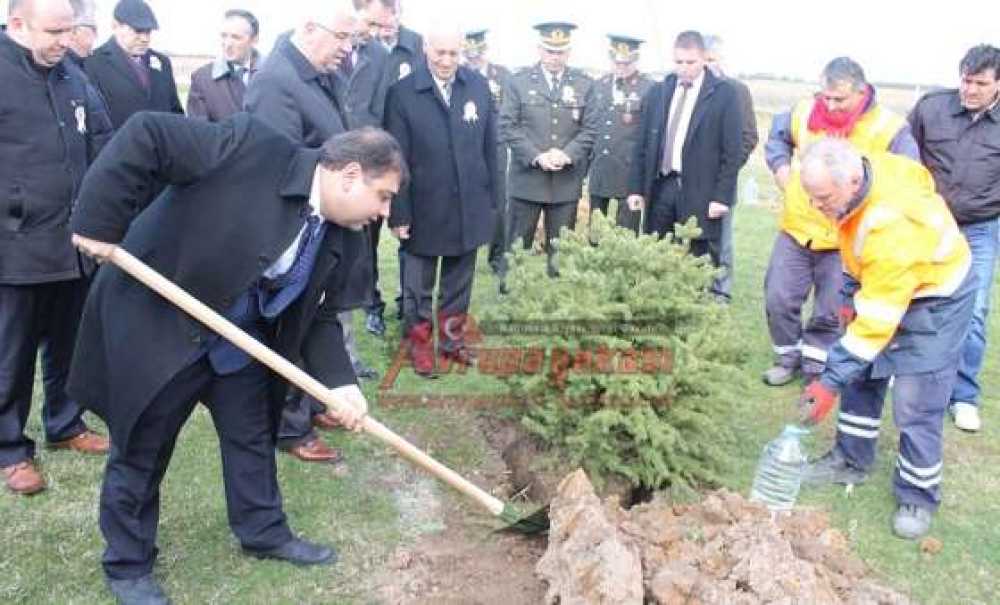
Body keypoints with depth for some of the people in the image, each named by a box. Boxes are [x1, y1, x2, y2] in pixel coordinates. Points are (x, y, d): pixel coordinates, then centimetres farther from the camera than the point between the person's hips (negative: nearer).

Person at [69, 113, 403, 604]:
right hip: (156, 324, -6)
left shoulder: (341, 240, -5)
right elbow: (144, 135, -26)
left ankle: (264, 533, 40)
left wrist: (339, 381, -11)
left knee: (253, 435, 18)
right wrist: (98, 220, -27)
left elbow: (316, 316, 2)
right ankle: (127, 564, 29)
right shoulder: (252, 147, -26)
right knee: (141, 449, 8)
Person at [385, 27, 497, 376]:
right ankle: (420, 343, 31)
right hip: (424, 209, -3)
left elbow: (489, 149, 4)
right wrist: (398, 213, -10)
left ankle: (453, 338, 35)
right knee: (419, 286, 13)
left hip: (469, 207, 3)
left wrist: (492, 200, 5)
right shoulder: (402, 93, -11)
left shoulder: (479, 87, -1)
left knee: (459, 283, 17)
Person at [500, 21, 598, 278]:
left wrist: (568, 154, -13)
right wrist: (536, 157, -14)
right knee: (517, 245, 6)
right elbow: (508, 126, -4)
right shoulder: (519, 81, 2)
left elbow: (590, 128, 3)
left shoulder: (584, 84, 7)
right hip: (527, 178, -1)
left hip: (567, 181, 1)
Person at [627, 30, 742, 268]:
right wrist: (636, 188, 7)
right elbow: (643, 145, 12)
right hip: (660, 187, 4)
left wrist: (722, 196, -10)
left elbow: (732, 151, -5)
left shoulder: (724, 93, -2)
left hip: (699, 192, -4)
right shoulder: (658, 91, 11)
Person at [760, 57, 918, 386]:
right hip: (797, 228, 3)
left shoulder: (890, 129, -12)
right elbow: (776, 139, 19)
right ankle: (789, 357, 27)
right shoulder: (805, 111, -1)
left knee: (832, 311, 6)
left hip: (845, 241, -3)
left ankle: (816, 367, 25)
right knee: (779, 299, 7)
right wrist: (786, 180, 6)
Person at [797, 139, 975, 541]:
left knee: (916, 406, -6)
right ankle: (851, 461, 29)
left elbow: (877, 319, -35)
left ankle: (917, 498, 12)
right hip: (882, 281, 8)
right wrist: (851, 292, 9)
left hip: (934, 297, -8)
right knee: (861, 376, 13)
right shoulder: (860, 171, -17)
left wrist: (831, 382, -31)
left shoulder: (891, 227, -41)